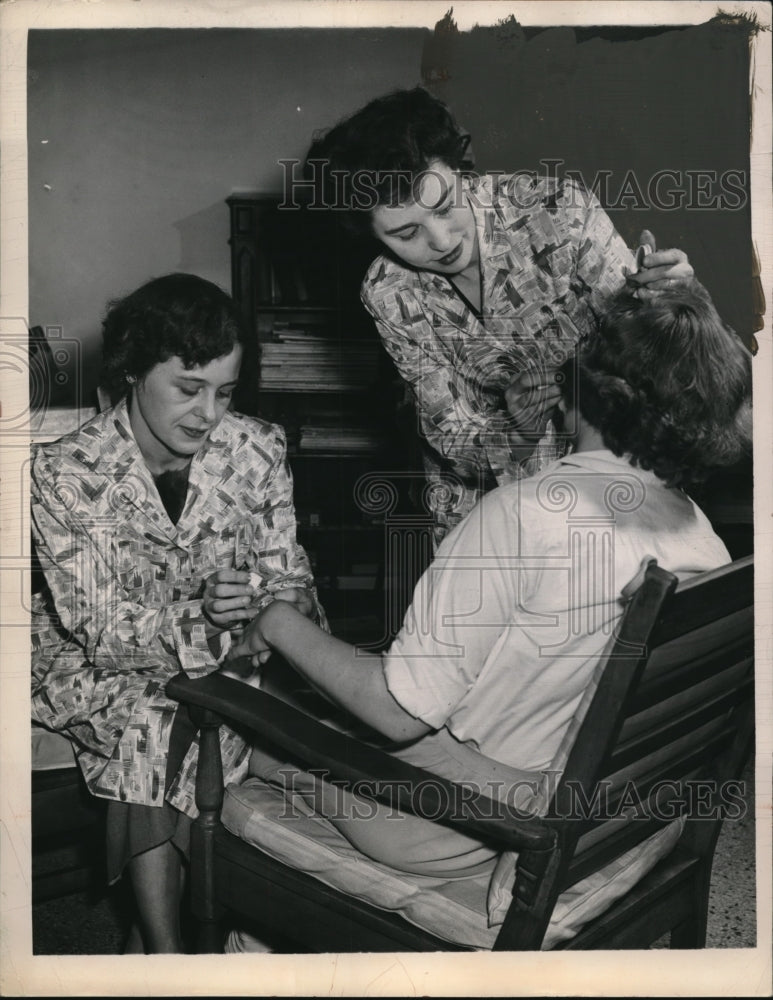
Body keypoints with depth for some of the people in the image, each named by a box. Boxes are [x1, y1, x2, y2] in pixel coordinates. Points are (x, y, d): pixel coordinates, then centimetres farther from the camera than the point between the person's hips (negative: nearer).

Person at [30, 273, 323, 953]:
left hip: (223, 650, 2)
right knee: (152, 725, -31)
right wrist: (201, 617, -37)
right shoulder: (63, 473, -17)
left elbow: (288, 577, -4)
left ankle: (150, 933, -5)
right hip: (97, 664, -2)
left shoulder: (259, 450, -9)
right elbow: (98, 624, -20)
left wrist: (286, 606, -28)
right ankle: (165, 947, -16)